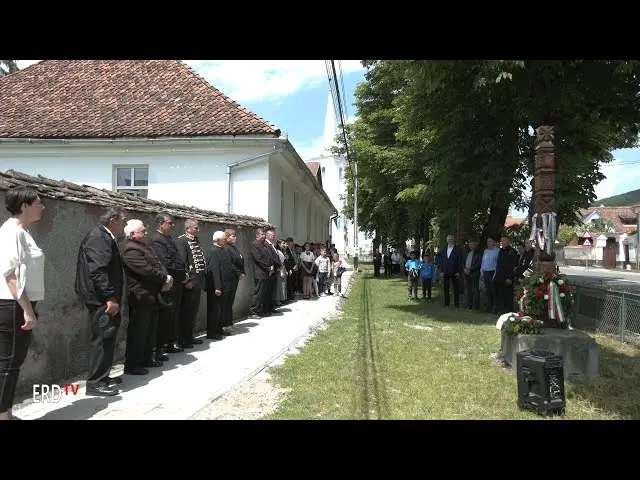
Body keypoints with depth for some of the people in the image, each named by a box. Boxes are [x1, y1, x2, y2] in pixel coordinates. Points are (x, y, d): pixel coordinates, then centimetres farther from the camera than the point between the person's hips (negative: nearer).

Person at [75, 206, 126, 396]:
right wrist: (110, 298, -27)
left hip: (105, 297, 11)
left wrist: (113, 297, 22)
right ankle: (95, 383, 3)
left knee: (107, 337, 16)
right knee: (102, 338, -5)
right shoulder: (98, 237, -16)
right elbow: (98, 270, -25)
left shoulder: (105, 236, 16)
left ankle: (102, 376, 26)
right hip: (101, 298, -11)